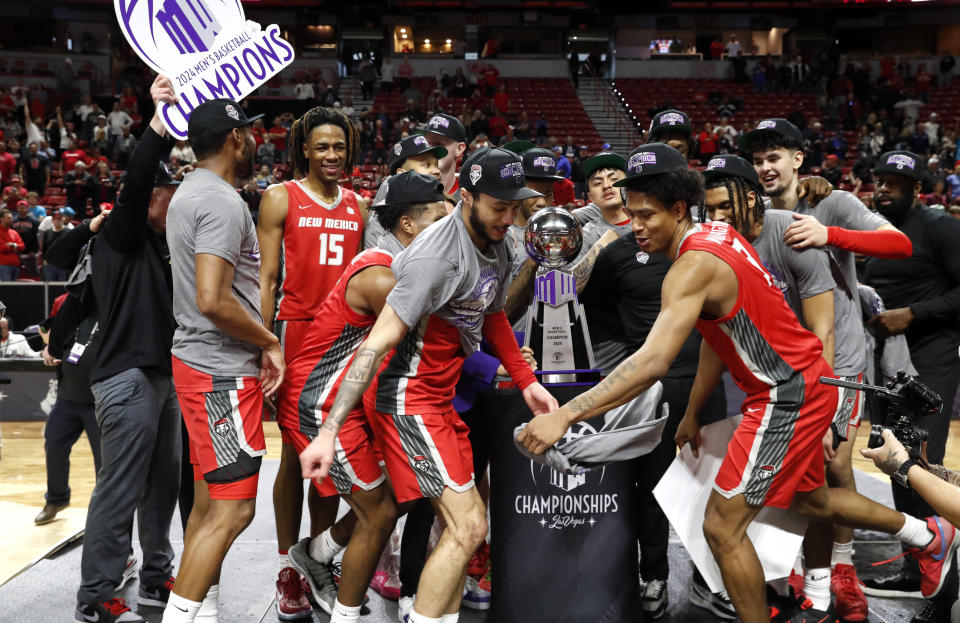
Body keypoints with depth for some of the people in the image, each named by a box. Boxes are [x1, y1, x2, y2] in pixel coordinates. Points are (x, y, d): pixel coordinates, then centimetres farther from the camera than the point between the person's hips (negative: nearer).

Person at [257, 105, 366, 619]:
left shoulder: (356, 206, 14)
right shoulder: (281, 199, 1)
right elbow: (266, 277, -3)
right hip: (296, 330, -4)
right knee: (294, 452, 0)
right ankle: (287, 570, 10)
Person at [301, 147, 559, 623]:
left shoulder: (496, 248, 4)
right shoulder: (437, 256, -25)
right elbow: (379, 342, -27)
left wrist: (526, 382, 15)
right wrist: (328, 432, -30)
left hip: (441, 397, 9)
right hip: (409, 399, -9)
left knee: (459, 527, 13)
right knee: (468, 526, -11)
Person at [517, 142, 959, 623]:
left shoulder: (694, 266, -25)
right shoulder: (715, 235, 5)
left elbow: (652, 362, -37)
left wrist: (566, 415, -41)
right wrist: (692, 414, 17)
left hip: (787, 396, -10)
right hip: (805, 385, 10)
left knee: (722, 527, -7)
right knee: (810, 500, 30)